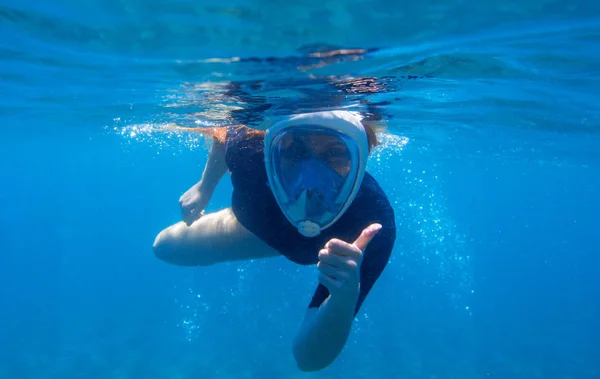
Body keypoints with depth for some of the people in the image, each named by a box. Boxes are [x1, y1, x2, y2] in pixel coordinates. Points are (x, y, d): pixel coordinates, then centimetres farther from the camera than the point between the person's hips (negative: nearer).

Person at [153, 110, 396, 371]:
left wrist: (346, 295, -66)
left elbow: (310, 356, -47)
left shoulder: (374, 226, -51)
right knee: (166, 247, 23)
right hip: (258, 218, 1)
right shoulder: (251, 148, -44)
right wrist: (204, 187, -8)